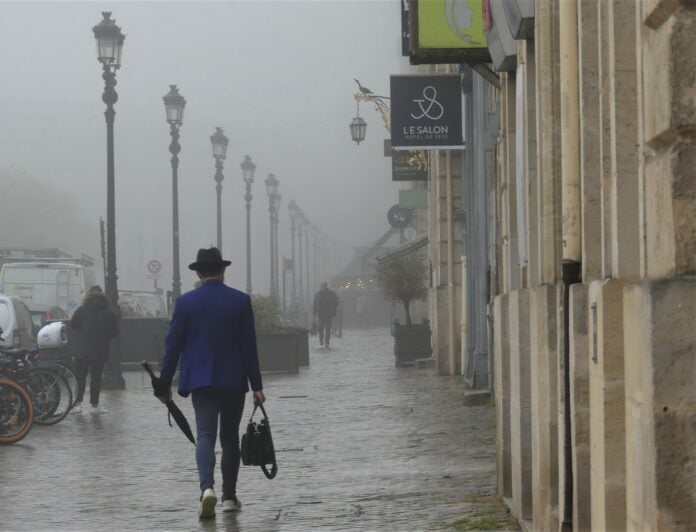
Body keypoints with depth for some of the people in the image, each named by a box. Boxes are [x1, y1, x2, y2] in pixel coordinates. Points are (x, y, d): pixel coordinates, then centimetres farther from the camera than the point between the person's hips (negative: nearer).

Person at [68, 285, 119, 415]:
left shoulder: (82, 309, -4)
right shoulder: (109, 313, 1)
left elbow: (72, 325, -1)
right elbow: (115, 332, 4)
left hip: (82, 350, -1)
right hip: (100, 351, 1)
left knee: (80, 377, 5)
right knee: (96, 377, 6)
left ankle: (78, 403, -2)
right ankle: (95, 405, 7)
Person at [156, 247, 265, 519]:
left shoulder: (185, 302, -2)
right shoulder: (240, 301, -2)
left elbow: (173, 346, -1)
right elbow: (249, 346, -2)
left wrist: (164, 384, 6)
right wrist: (256, 385, 2)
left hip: (201, 380, -1)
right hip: (234, 380, 1)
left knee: (205, 435, -4)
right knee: (230, 438, 12)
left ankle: (207, 488, -27)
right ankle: (229, 497, 16)